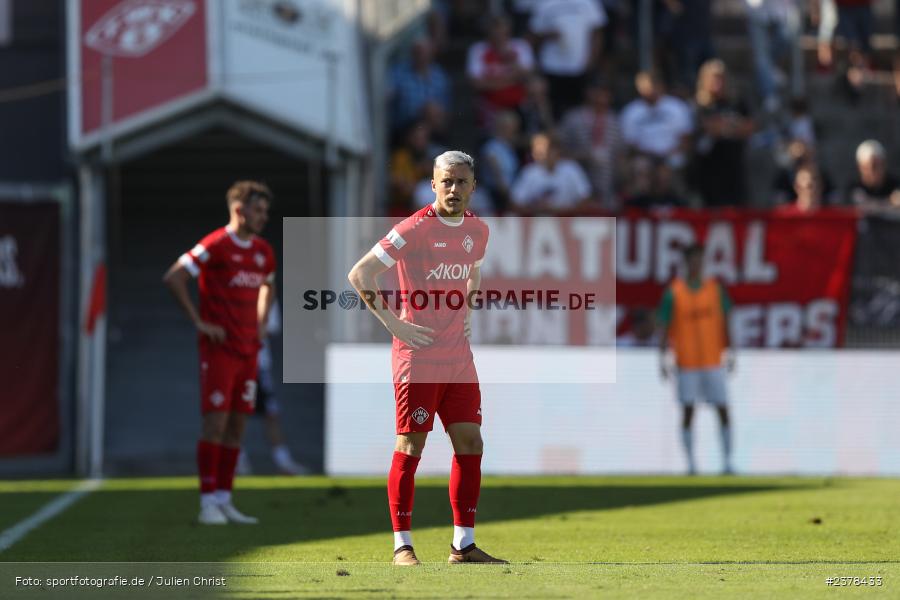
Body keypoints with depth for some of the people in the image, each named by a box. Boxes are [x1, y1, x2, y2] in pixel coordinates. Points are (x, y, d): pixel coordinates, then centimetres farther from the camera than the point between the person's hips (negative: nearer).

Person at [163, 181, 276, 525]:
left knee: (237, 426, 6)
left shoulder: (263, 251, 12)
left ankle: (225, 501, 10)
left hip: (248, 351, 7)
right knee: (215, 424, -9)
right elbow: (173, 278, -14)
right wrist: (198, 322, -14)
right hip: (219, 349, -7)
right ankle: (208, 504, -6)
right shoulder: (215, 245, -10)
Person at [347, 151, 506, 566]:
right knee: (411, 447, -4)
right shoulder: (415, 229, -12)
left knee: (470, 444, 4)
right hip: (418, 356, -6)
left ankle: (463, 545, 11)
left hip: (459, 356, 7)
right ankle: (402, 546, 2)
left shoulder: (478, 231, 9)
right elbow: (359, 275, -11)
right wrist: (392, 322, -13)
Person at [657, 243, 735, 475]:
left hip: (713, 361, 2)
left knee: (723, 410, -3)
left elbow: (724, 322, 9)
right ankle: (691, 463, 5)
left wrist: (730, 353, 5)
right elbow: (665, 326, 0)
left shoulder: (715, 289, 4)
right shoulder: (673, 292, -2)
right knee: (688, 412, -1)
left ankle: (728, 462, 3)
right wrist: (662, 358, -4)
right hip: (686, 363, -2)